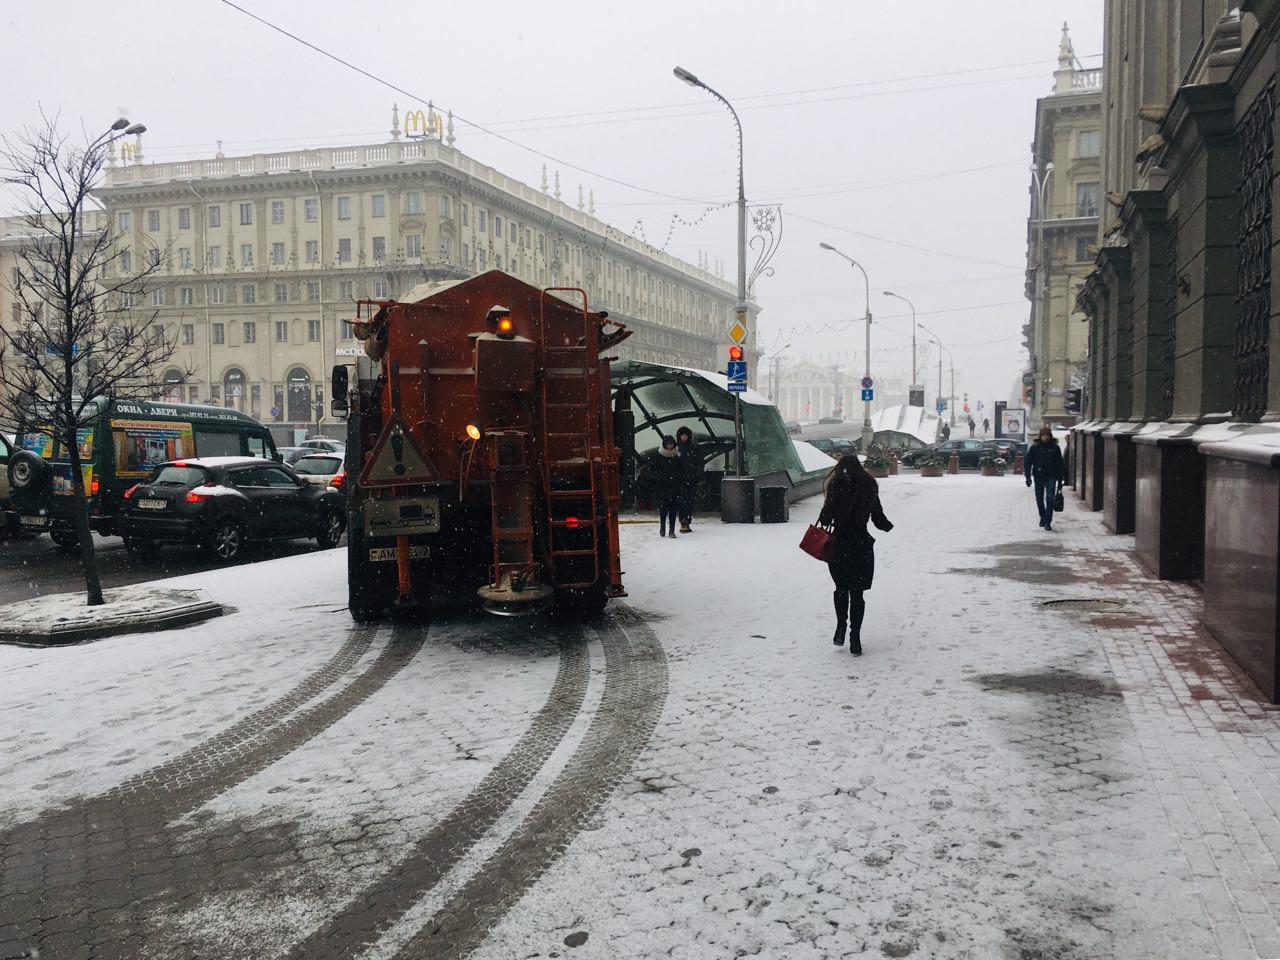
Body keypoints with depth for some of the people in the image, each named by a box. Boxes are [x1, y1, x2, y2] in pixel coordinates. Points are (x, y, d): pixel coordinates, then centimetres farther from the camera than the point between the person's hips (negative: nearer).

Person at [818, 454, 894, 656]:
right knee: (857, 593, 8)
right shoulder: (869, 488, 0)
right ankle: (855, 637, 5)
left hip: (840, 544, -1)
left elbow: (827, 516, -11)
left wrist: (824, 521, 12)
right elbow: (879, 519, 4)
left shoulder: (836, 486, -7)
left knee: (841, 589, 17)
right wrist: (888, 526, 26)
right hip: (862, 546, 1)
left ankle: (841, 627, 4)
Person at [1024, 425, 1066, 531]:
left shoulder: (1055, 448, 3)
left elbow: (1059, 464, 8)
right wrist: (1028, 477, -7)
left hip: (1051, 476, -1)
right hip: (1038, 477, 1)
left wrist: (1060, 479, 6)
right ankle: (1043, 517, 32)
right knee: (1039, 499, 9)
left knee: (1050, 499, -10)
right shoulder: (1035, 447, 0)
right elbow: (1027, 462, 1)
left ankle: (1048, 522, -8)